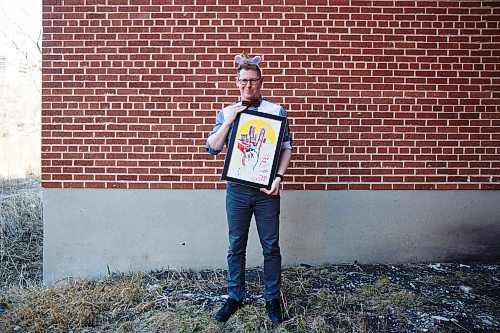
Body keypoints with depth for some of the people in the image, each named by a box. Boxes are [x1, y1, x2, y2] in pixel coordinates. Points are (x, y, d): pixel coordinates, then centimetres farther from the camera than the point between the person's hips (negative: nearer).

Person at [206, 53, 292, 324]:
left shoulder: (276, 111, 1)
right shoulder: (226, 113, 6)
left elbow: (286, 148, 1)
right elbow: (212, 148, 1)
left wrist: (278, 177, -11)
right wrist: (229, 121, -10)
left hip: (266, 189, -1)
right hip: (237, 189, 2)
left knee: (271, 246, 8)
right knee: (236, 246, 12)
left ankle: (272, 299, 26)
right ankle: (234, 297, 29)